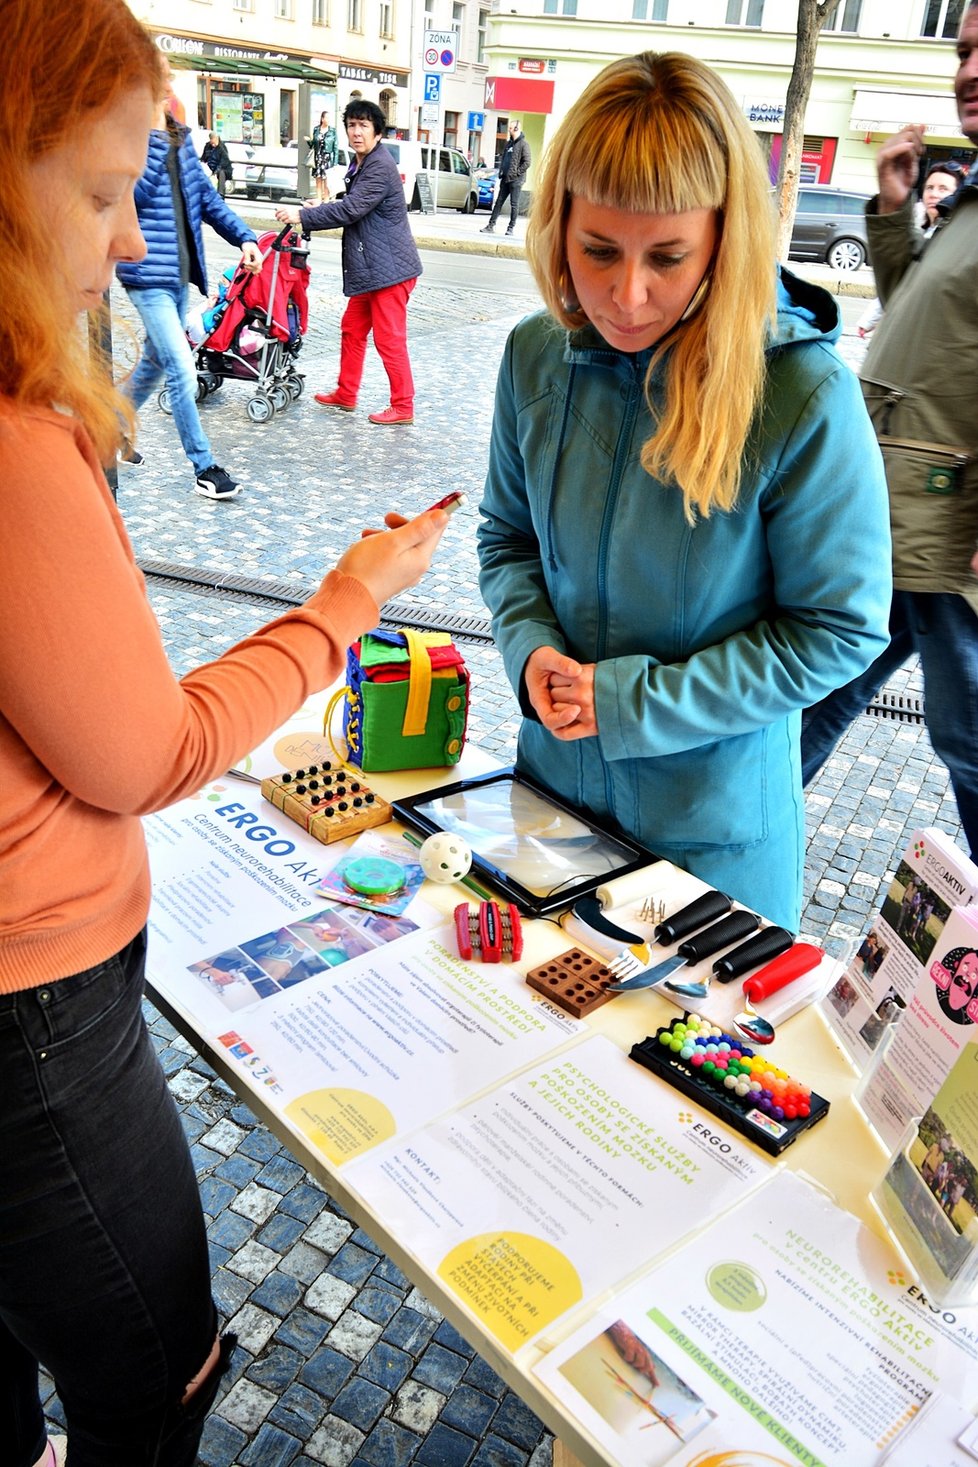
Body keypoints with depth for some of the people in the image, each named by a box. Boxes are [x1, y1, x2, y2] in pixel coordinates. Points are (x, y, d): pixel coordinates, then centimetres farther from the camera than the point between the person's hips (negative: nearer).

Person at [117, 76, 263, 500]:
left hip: (180, 273, 8)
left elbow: (207, 197, 16)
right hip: (148, 274, -8)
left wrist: (244, 237, 4)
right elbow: (136, 192, -24)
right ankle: (204, 468, -4)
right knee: (182, 371, -11)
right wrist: (155, 135, -26)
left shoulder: (181, 140, 12)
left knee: (156, 362, 19)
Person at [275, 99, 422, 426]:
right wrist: (320, 209, 12)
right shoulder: (360, 164, 16)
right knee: (352, 329, 16)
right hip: (370, 269, 11)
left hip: (389, 268, -10)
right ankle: (346, 394, 26)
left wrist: (302, 216, -19)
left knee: (389, 338, -7)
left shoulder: (380, 167, -16)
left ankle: (402, 407, 1)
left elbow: (351, 210, -24)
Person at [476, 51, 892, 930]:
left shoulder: (804, 395, -23)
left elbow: (837, 631, -15)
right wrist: (531, 648, -14)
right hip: (554, 780, 5)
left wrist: (635, 701, -20)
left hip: (713, 824, -4)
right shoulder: (538, 355, -8)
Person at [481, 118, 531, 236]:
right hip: (505, 178, 7)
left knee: (514, 204, -1)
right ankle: (491, 226, 7)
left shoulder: (523, 144, -7)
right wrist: (501, 171, 10)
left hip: (515, 180, -7)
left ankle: (511, 228, 5)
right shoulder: (509, 143, 16)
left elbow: (527, 162, -14)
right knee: (498, 202, 5)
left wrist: (516, 172, -13)